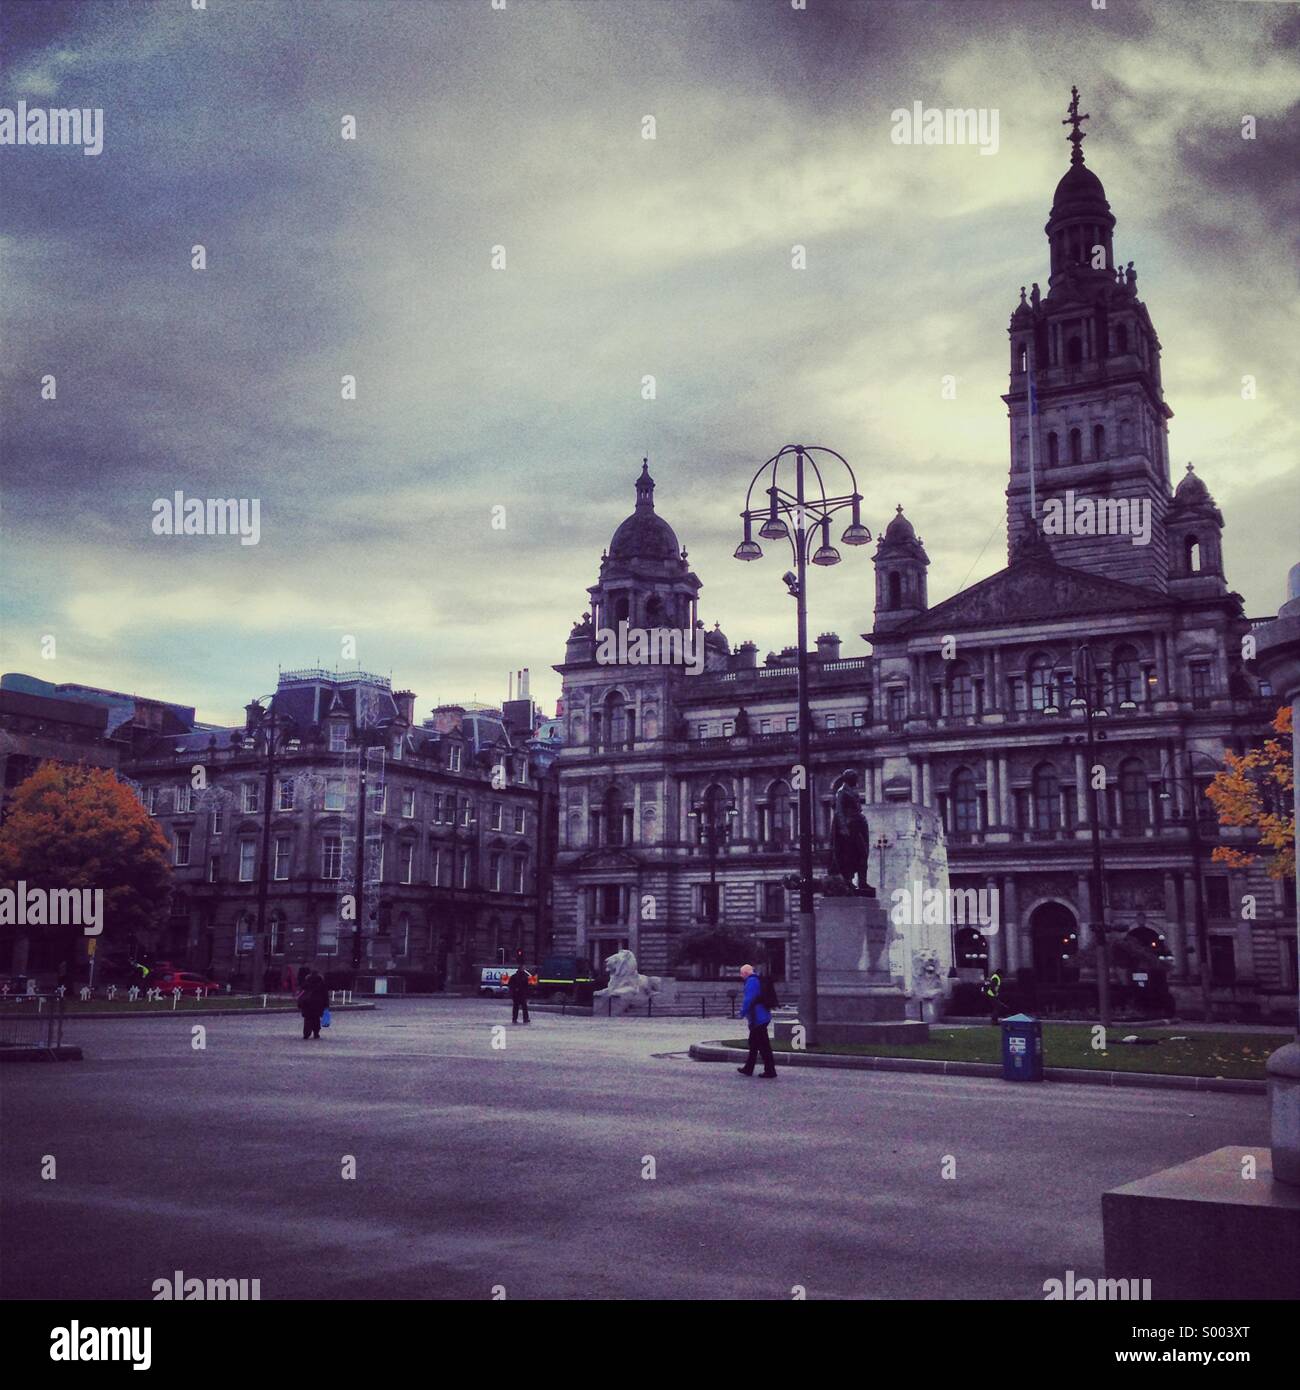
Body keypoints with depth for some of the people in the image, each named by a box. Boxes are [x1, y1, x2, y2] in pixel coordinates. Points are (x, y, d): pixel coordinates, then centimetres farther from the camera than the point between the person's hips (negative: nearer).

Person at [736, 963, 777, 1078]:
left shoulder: (751, 982, -16)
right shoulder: (758, 980, 15)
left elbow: (748, 1000, -23)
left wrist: (743, 1013, -12)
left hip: (757, 1019, -11)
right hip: (762, 1017, 11)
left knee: (764, 1045, -6)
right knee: (753, 1043, 18)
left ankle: (770, 1071, -3)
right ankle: (748, 1069, 26)